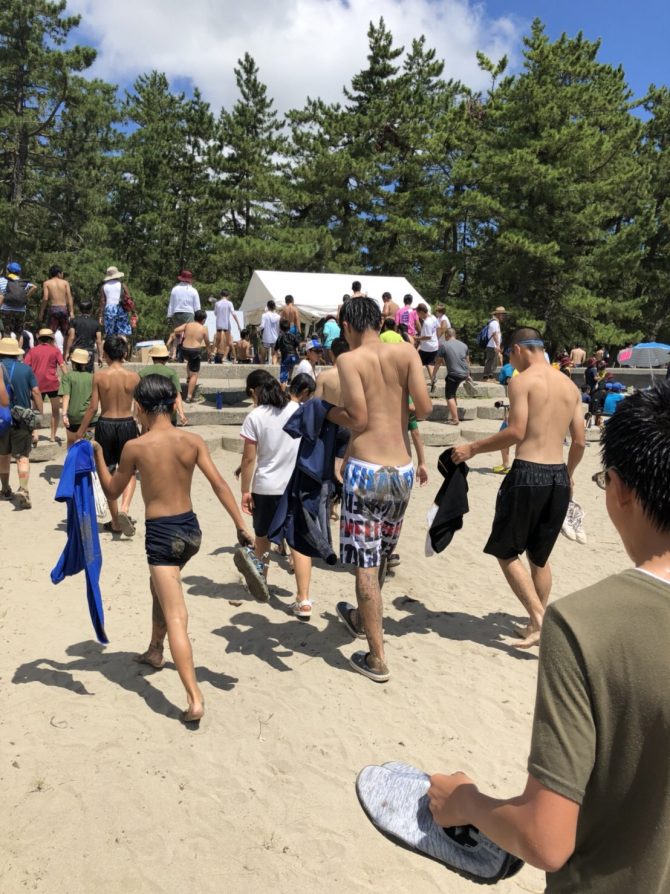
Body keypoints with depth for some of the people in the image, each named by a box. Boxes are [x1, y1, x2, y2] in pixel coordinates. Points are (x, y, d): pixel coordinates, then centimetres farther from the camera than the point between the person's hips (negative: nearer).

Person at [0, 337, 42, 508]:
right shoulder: (26, 369, -3)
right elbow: (36, 392, -5)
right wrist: (40, 414, 3)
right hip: (22, 419, -1)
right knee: (23, 457, -1)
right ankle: (23, 490, -19)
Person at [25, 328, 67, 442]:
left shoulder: (32, 351, 9)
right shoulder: (55, 350, 5)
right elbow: (62, 366, -5)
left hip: (37, 385, 2)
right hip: (53, 384, -2)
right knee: (56, 410, 13)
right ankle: (53, 435, 13)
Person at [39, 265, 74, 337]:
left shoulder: (46, 283, 5)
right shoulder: (65, 283, 8)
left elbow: (45, 299, -5)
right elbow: (69, 297, -1)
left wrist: (41, 313, -1)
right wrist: (71, 312, -3)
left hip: (53, 308, -1)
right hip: (64, 308, 1)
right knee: (65, 333, 10)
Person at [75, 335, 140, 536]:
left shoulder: (99, 376, -6)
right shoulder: (133, 377, -5)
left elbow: (93, 407, -6)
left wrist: (80, 433, 4)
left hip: (105, 425, 0)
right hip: (127, 425, 0)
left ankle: (115, 522, 21)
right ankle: (124, 509, -12)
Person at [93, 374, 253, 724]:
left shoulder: (135, 447, -10)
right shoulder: (193, 441, -2)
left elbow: (112, 493, 3)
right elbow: (219, 484, -7)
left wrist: (98, 456, 14)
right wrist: (241, 527, -5)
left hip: (161, 534, -5)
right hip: (190, 528, 5)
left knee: (176, 619, -6)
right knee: (160, 588, 32)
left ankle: (195, 700, -11)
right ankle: (155, 651, 50)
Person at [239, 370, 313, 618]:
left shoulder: (255, 417, -9)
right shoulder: (298, 409, 1)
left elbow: (249, 459, -9)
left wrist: (245, 490, -1)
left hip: (266, 487, -2)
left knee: (262, 537, 20)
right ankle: (303, 601, -7)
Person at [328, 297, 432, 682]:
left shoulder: (349, 360, -6)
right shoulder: (406, 352, 3)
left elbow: (358, 419, -12)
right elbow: (425, 407, -5)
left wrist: (331, 413, 7)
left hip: (366, 468, -5)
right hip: (402, 469, 5)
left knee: (365, 563, 5)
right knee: (380, 555, 24)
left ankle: (377, 659, 11)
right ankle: (361, 618, 48)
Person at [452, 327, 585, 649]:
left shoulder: (522, 380, -7)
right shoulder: (570, 385, 13)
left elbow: (516, 432, -16)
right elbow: (579, 442, 13)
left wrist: (472, 448, -7)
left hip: (527, 474, -7)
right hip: (559, 477, 7)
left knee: (506, 553, 7)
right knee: (539, 556, 19)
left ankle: (539, 620, -2)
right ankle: (539, 625, 23)